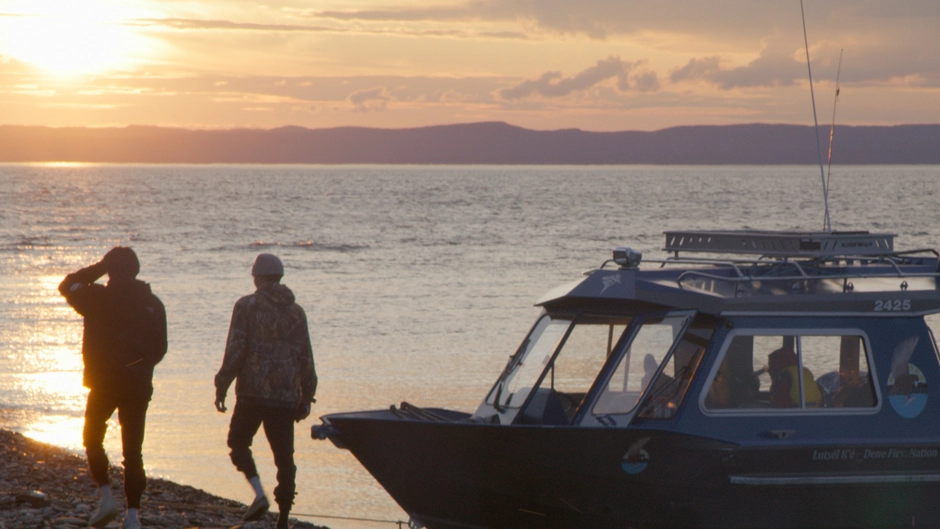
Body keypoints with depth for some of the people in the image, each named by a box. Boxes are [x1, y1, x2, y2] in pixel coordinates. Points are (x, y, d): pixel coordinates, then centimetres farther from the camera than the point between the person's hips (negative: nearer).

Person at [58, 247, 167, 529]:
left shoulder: (98, 298, -9)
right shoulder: (153, 303, 3)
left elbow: (67, 286, 8)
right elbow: (160, 348, 7)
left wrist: (99, 267, 10)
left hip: (104, 382, -3)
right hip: (138, 386, 3)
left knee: (92, 438, 17)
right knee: (133, 450, 7)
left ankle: (106, 495, 1)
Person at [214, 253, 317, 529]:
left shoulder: (247, 306, -2)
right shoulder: (296, 312, 11)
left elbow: (235, 351, -8)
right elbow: (306, 359, 11)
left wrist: (222, 387, -2)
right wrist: (306, 397, 17)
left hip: (252, 392, -3)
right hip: (286, 396, 3)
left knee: (238, 441, 12)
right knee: (284, 455, 5)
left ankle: (259, 493, -9)